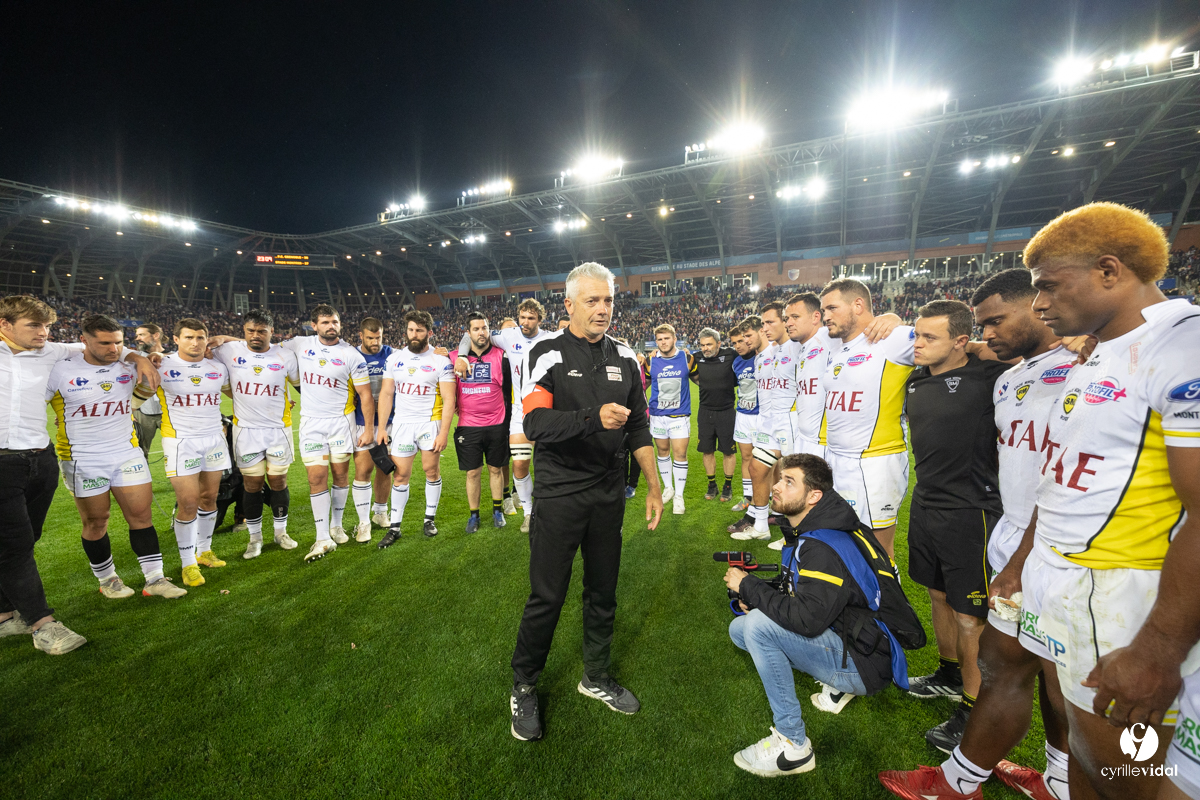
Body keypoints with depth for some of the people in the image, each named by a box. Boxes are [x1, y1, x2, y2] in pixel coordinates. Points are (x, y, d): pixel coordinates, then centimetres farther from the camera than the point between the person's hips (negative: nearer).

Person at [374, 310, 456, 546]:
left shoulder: (441, 361, -5)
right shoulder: (395, 358, 6)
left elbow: (449, 400, -8)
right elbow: (386, 394, 8)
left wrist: (444, 432, -14)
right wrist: (381, 427, 2)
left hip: (430, 422, -3)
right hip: (401, 423, 3)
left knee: (431, 470, 4)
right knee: (400, 475, 5)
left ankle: (430, 518, 22)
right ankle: (394, 527, 16)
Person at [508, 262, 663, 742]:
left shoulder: (624, 358, 7)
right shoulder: (547, 354, -7)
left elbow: (639, 427, 11)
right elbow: (536, 423, -20)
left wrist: (655, 487, 9)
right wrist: (595, 417, -34)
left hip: (609, 494, 5)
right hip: (558, 494, -4)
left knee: (603, 593, 16)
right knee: (547, 597, 5)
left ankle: (597, 678, 38)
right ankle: (523, 687, 30)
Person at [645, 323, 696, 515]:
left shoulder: (687, 358, -4)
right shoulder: (650, 361, -1)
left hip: (680, 414, -2)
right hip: (657, 414, 2)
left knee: (680, 453, -4)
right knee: (662, 451, 13)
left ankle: (679, 496, 10)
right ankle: (668, 488, 32)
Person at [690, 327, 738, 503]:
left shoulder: (730, 355, -14)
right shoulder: (698, 359, -2)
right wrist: (690, 368, 1)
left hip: (726, 411, -3)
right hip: (705, 411, 3)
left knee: (728, 451, 8)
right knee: (707, 450, 10)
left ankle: (728, 486, 25)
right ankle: (712, 484, 27)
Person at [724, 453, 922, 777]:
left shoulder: (825, 546, -26)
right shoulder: (804, 533, 4)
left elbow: (806, 619, -33)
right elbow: (792, 593, 14)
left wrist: (748, 586, -21)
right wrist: (753, 598, -7)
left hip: (867, 662, -9)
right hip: (840, 634, 9)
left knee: (759, 625, -26)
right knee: (740, 628, 4)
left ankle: (793, 746, -11)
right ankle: (836, 683, 12)